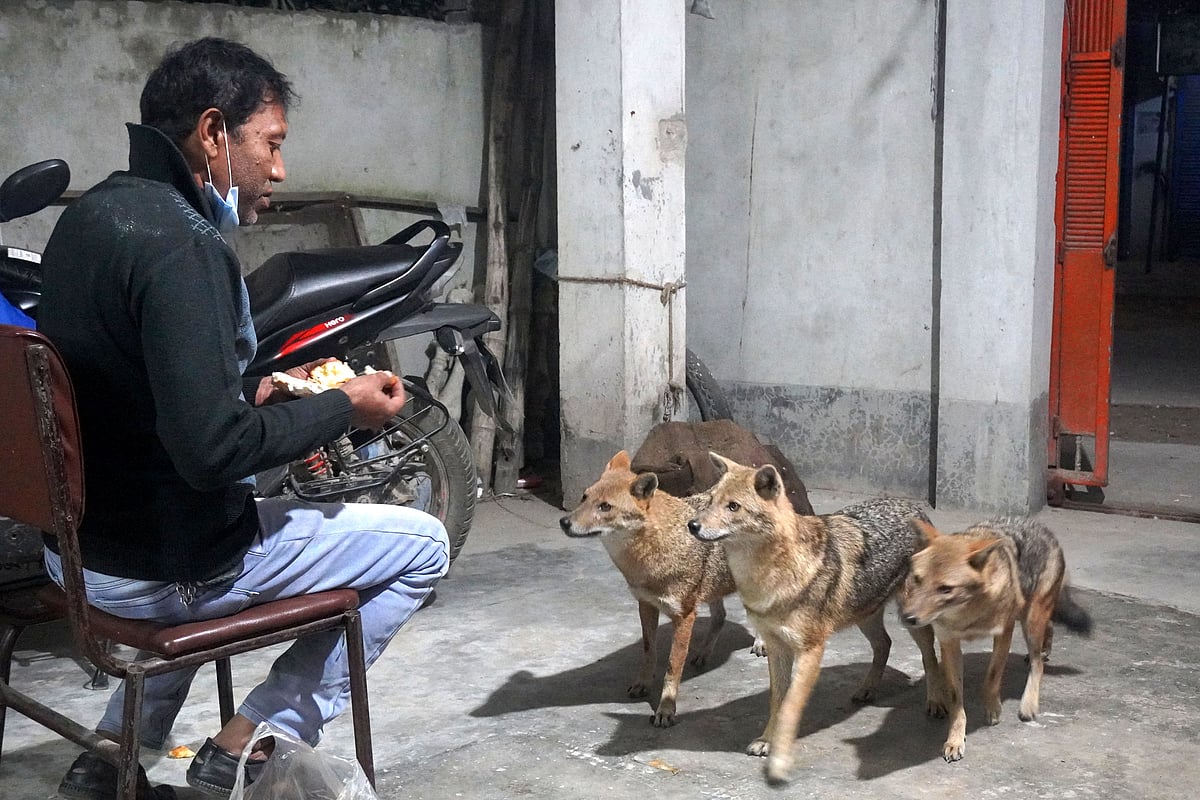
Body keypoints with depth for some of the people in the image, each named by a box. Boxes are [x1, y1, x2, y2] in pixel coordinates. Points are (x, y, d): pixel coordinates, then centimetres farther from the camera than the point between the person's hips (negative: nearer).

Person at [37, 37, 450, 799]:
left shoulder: (89, 215, 7)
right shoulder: (181, 243, -23)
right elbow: (213, 449, -28)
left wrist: (257, 394, 12)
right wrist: (344, 408, -14)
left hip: (74, 540, 9)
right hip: (162, 563, -9)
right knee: (422, 545, 4)